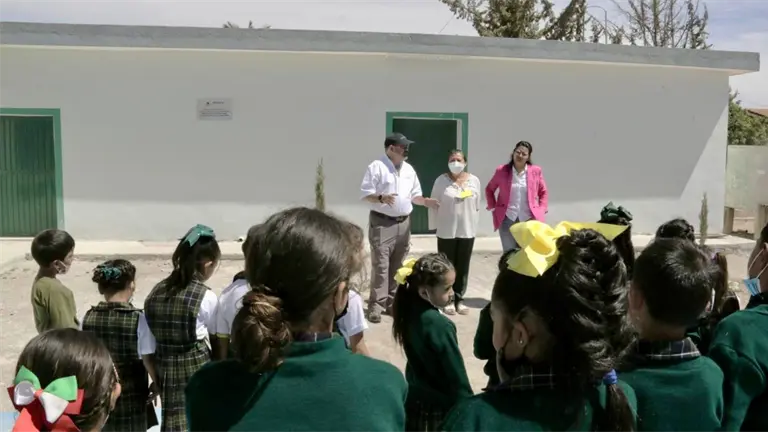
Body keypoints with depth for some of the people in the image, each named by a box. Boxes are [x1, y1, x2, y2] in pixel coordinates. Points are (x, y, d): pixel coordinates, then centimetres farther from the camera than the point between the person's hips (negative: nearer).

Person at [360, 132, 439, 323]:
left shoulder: (409, 169, 14)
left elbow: (414, 195, 18)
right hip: (382, 223, -7)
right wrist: (381, 198, -29)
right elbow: (365, 194, -11)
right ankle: (376, 305, -3)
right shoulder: (376, 167, -7)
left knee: (397, 266, 11)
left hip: (403, 223, 7)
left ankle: (392, 302, 20)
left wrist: (426, 201, -1)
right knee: (380, 266, -8)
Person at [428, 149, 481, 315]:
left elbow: (477, 205, 8)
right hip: (447, 231, -2)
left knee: (463, 266, 9)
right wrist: (435, 226, -1)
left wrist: (470, 221, 8)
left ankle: (459, 299, 20)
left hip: (468, 230, 2)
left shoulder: (474, 180, 2)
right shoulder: (441, 181, -5)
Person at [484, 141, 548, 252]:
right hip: (507, 219, 0)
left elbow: (543, 192, 13)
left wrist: (541, 211, 3)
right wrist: (493, 207, 5)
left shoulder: (536, 171, 2)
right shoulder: (501, 170, 1)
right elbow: (489, 189, 14)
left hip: (529, 219, 0)